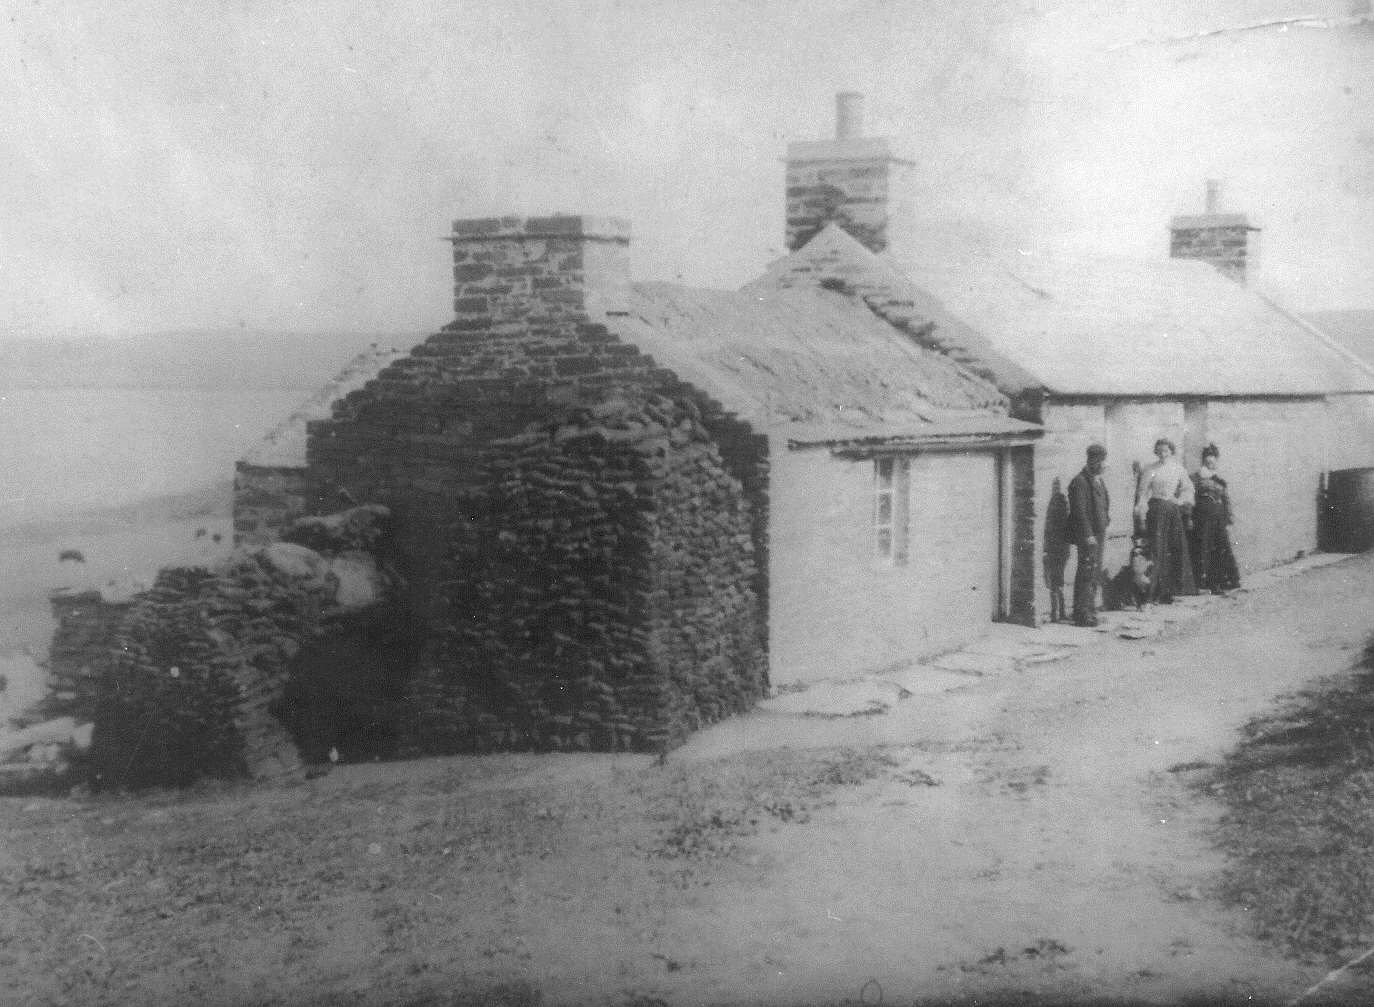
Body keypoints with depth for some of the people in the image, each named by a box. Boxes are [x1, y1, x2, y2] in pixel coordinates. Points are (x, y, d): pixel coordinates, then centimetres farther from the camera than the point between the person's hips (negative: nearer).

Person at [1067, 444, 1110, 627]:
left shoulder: (1098, 480, 16)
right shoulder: (1080, 482, -15)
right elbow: (1079, 511, -20)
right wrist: (1088, 535, -22)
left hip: (1098, 534, 10)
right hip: (1087, 535, -10)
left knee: (1095, 573, 14)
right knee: (1086, 573, -9)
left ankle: (1089, 611, 22)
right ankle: (1082, 615, -6)